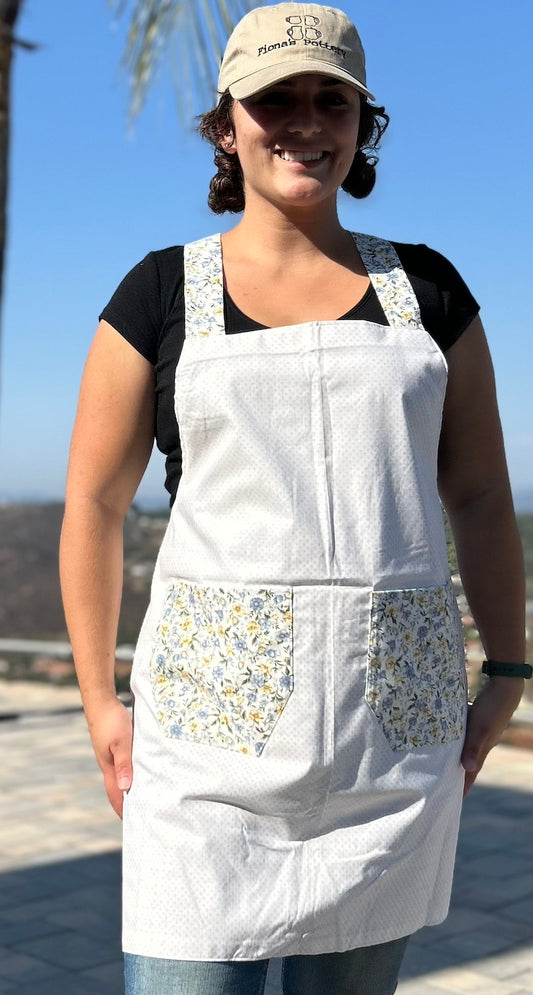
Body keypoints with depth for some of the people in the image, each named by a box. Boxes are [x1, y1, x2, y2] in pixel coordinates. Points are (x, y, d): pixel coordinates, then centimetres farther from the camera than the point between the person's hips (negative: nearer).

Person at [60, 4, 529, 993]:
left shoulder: (424, 288, 10)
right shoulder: (163, 292, 5)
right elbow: (94, 503, 6)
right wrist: (100, 700, 2)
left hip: (398, 718, 2)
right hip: (215, 712, -2)